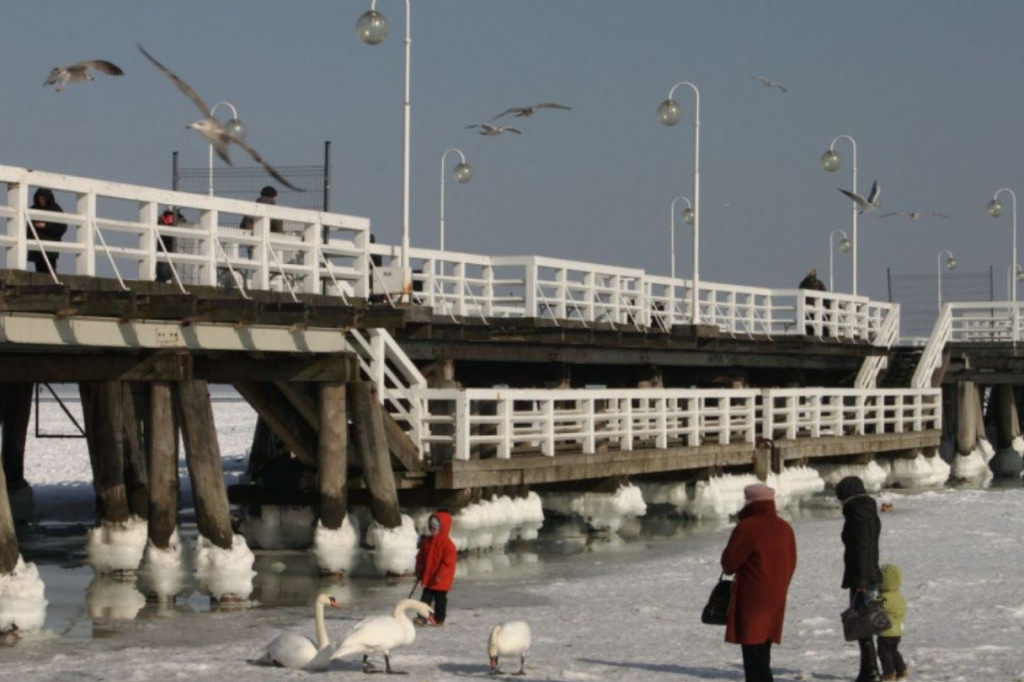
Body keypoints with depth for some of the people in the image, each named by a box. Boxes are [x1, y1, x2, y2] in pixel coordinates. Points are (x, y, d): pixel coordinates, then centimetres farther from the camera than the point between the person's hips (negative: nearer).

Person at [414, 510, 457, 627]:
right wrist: (419, 572, 8)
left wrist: (440, 575, -22)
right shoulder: (427, 542, 7)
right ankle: (422, 617, 3)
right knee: (426, 598, 4)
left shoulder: (447, 544, -14)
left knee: (440, 599, 4)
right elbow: (420, 558, 14)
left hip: (441, 580, -6)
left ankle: (439, 618, 13)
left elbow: (449, 562, -18)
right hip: (427, 578, 6)